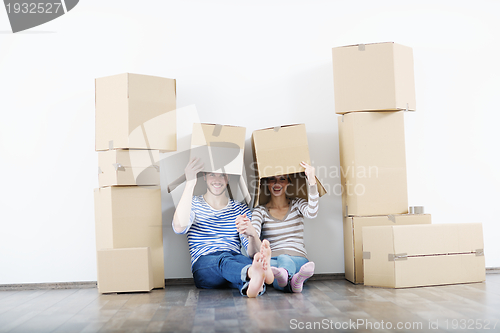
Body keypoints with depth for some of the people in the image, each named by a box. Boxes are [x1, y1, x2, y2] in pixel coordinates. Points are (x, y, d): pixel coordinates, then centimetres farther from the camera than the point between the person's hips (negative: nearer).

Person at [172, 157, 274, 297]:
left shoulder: (241, 209, 18)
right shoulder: (194, 204, 12)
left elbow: (250, 244, 2)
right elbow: (179, 228, -14)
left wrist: (260, 252, -26)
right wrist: (190, 183, -19)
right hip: (203, 266, -2)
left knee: (244, 260, -35)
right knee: (224, 259, -38)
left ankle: (252, 284, -70)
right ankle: (254, 273, -70)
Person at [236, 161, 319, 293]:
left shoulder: (297, 204, 14)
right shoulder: (260, 211, 10)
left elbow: (312, 213, -12)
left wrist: (312, 181, -24)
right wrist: (251, 232, -38)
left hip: (299, 261, 1)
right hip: (272, 261, -1)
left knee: (284, 259, -36)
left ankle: (284, 276, -70)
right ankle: (292, 280, -69)